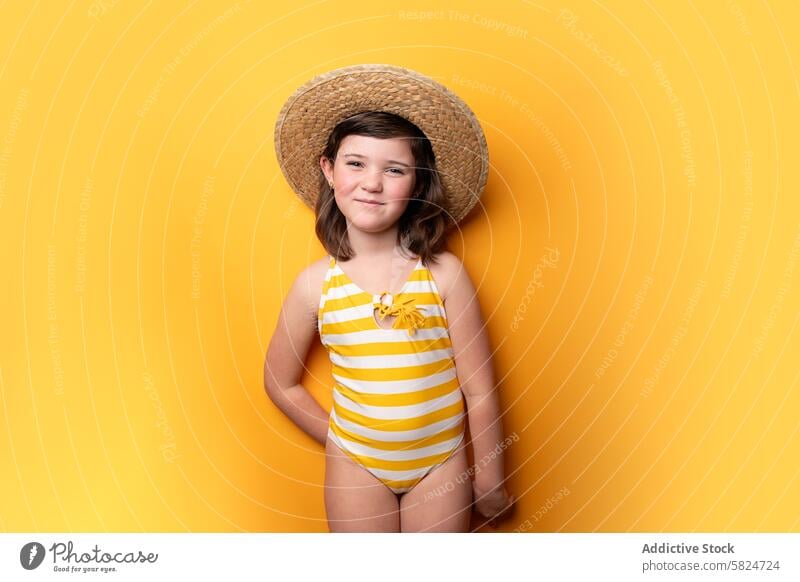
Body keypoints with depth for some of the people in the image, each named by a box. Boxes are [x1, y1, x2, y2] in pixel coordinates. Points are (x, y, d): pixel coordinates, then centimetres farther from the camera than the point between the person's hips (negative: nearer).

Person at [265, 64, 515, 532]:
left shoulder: (444, 272, -13)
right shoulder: (315, 283, -8)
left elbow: (479, 388, -7)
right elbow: (281, 384, 3)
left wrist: (491, 479, -1)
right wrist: (339, 440, 2)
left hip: (442, 463, 0)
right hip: (355, 466, 1)